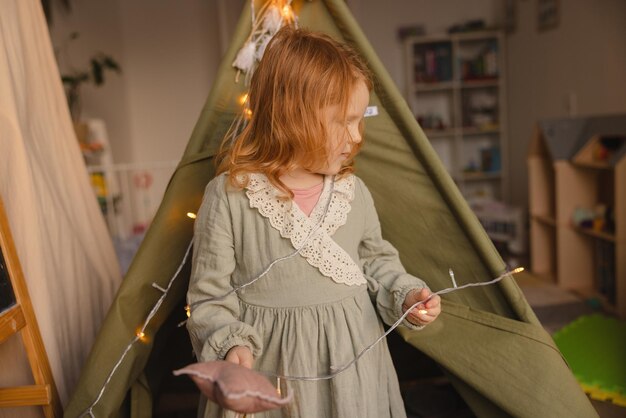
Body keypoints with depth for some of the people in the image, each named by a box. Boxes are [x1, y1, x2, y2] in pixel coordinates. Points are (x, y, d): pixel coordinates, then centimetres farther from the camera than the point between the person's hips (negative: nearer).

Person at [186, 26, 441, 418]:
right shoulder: (230, 196, -15)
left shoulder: (354, 191, -2)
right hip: (272, 367, -3)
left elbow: (377, 261, 12)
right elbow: (211, 296, -9)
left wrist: (404, 296, -5)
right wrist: (231, 346, -24)